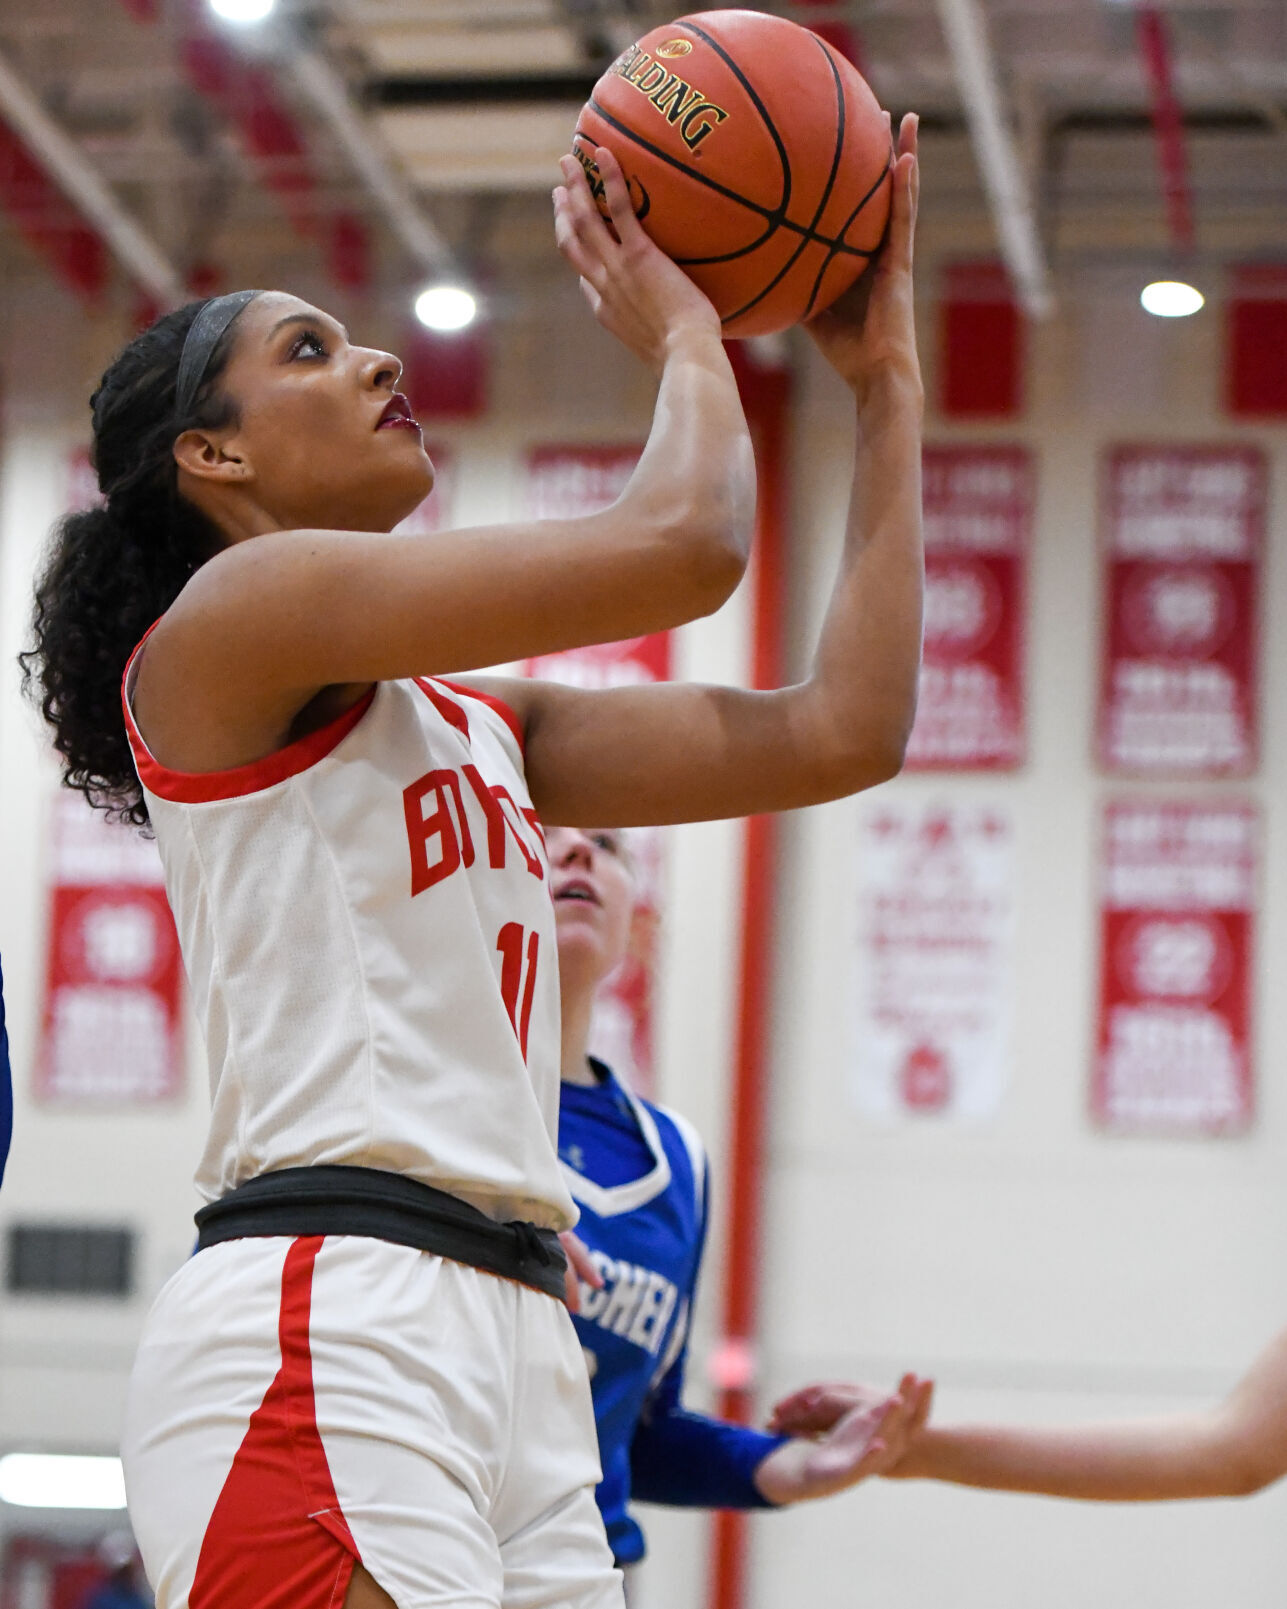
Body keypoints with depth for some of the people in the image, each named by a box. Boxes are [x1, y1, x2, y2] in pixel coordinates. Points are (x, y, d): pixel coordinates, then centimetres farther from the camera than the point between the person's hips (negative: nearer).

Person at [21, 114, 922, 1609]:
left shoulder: (479, 724, 24)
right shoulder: (226, 617, -1)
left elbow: (842, 729, 18)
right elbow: (680, 547, -9)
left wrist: (885, 383, 21)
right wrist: (681, 333, 10)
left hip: (515, 1335, 9)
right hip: (324, 1321, -9)